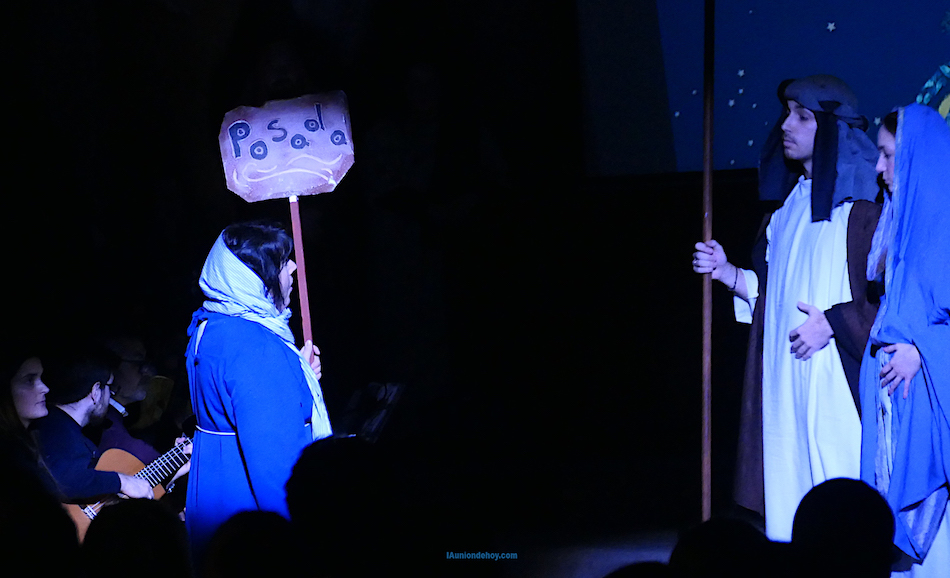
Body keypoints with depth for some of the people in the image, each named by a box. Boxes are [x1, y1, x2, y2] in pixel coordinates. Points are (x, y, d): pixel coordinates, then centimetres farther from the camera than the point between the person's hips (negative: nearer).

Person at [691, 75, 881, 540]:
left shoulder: (862, 208, -7)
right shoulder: (789, 205, 18)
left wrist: (832, 323, -18)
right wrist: (727, 272, 9)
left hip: (834, 386, -7)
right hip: (784, 388, 7)